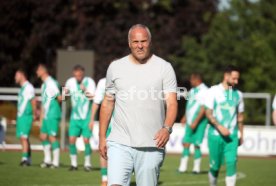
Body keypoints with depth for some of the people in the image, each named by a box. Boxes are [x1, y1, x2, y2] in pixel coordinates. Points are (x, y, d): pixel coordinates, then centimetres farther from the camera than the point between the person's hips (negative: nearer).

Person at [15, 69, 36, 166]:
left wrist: (34, 114, -13)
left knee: (24, 137, -15)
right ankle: (28, 159, 15)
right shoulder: (22, 88, 18)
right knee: (22, 138, 10)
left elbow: (33, 101, -15)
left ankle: (25, 158, -18)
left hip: (26, 116, -10)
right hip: (20, 116, 10)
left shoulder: (28, 87, -11)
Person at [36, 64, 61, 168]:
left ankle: (55, 162, -2)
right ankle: (47, 160, 20)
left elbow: (59, 97, -16)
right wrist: (42, 114, 24)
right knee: (43, 136, 12)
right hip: (46, 115, 10)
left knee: (52, 137, -7)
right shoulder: (44, 84, 17)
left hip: (52, 115, -10)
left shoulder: (51, 83, -14)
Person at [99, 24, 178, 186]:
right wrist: (102, 137, 10)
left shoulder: (164, 68, 2)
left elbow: (172, 103, -5)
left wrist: (167, 128, -23)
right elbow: (107, 103, 15)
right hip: (120, 143, 1)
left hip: (152, 145, -1)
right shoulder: (115, 67, 9)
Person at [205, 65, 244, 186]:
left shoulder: (238, 94, 10)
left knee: (232, 163, -13)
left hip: (232, 136, 2)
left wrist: (241, 134, 17)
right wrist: (219, 127, -18)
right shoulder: (214, 91, -2)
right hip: (215, 135, -2)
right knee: (215, 166, 4)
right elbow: (208, 113, -6)